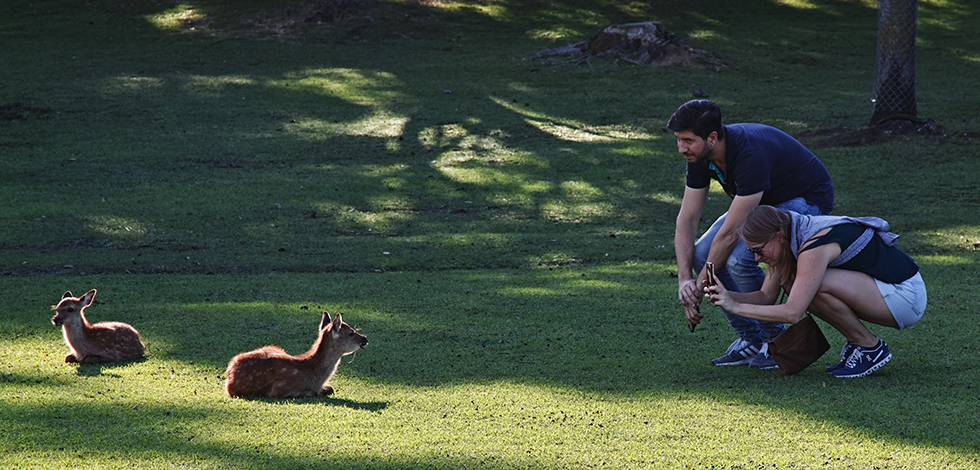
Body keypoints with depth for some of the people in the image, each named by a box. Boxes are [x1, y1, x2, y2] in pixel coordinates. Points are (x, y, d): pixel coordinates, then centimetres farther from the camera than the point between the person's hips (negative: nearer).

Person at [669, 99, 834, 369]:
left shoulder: (751, 154, -37)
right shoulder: (700, 156, -13)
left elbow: (730, 233, -33)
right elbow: (687, 218, -7)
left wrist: (699, 287, -25)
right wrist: (684, 278, -19)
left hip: (807, 202, -8)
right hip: (762, 202, 8)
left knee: (739, 257, -29)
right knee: (701, 254, -10)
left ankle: (777, 340, -7)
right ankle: (751, 339, 3)